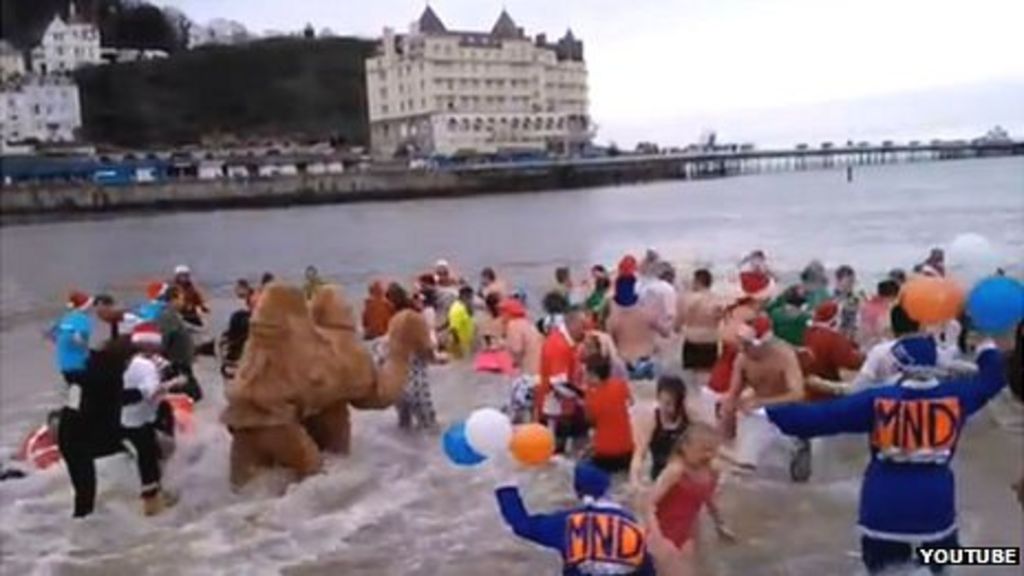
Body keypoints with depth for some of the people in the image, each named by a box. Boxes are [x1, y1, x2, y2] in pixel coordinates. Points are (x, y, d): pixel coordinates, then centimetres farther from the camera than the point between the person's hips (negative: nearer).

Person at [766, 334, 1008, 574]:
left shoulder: (878, 400, -11)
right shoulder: (954, 394, -4)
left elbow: (821, 416, -11)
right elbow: (992, 378, 16)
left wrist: (770, 413, -6)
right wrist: (988, 351, 37)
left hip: (885, 504, -1)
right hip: (935, 501, 2)